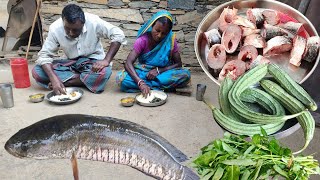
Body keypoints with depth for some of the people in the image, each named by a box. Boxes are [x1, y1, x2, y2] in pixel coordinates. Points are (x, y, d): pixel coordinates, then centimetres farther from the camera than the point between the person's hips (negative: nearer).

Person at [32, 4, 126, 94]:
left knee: (104, 72, -37)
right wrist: (54, 79, -31)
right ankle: (87, 79, -17)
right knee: (37, 72, -18)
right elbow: (44, 56, -14)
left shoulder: (93, 22, -22)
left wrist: (106, 60, -28)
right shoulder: (55, 28, -16)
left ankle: (66, 82, -15)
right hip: (71, 64, 3)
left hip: (93, 62, -2)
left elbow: (118, 35, -18)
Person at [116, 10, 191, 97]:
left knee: (185, 74, -28)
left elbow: (178, 64, -5)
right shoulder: (142, 41, -14)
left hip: (163, 73, 1)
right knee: (120, 78, -28)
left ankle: (148, 85, -22)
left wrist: (159, 70, -20)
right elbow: (128, 63, -23)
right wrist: (140, 82, -39)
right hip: (143, 73, 0)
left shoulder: (171, 41, -9)